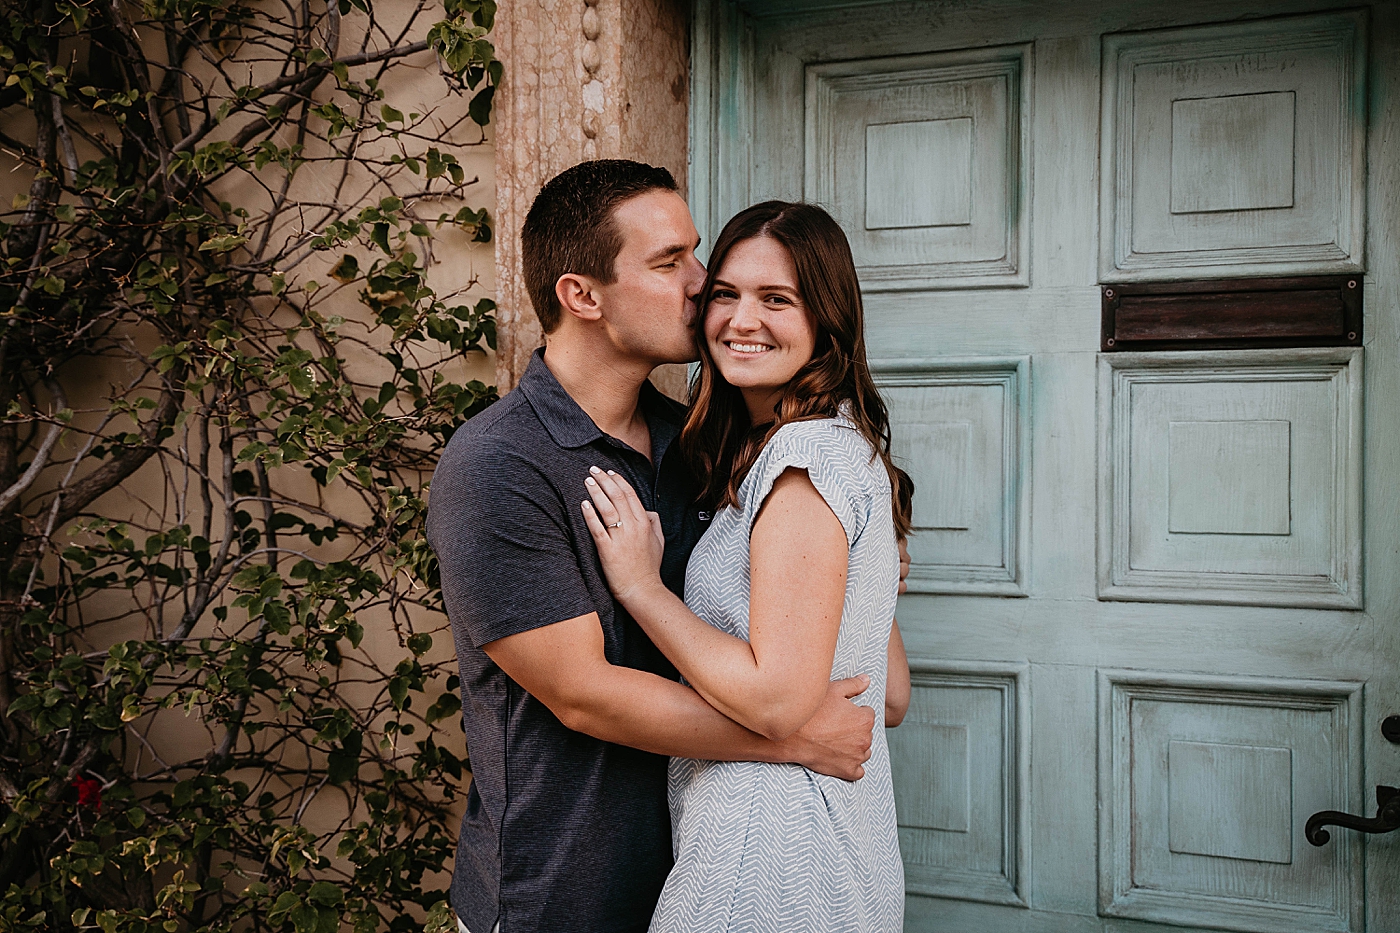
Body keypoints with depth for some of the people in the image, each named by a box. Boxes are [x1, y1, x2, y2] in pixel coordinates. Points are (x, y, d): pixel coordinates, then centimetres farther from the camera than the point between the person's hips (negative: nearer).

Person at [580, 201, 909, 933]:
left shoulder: (807, 452, -19)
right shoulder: (843, 446, 11)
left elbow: (778, 701, -24)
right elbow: (891, 695, 12)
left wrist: (640, 585, -15)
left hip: (771, 865, -9)